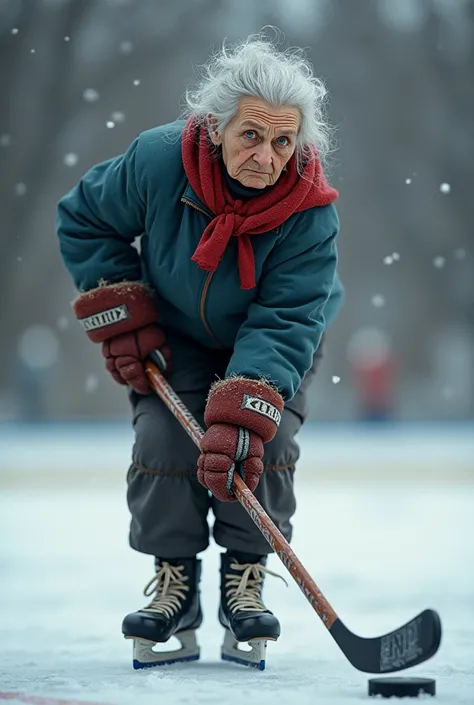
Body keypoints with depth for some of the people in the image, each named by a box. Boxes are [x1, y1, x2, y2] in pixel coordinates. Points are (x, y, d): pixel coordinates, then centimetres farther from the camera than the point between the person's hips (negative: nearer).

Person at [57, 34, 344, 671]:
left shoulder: (311, 213, -31)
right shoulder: (159, 160, -29)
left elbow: (281, 325, -35)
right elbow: (84, 219, -9)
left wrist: (242, 411, -48)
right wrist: (121, 317, -13)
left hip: (272, 347, -1)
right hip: (175, 337, 1)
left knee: (263, 441, -21)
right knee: (162, 438, -17)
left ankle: (246, 580, -3)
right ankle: (173, 581, 0)